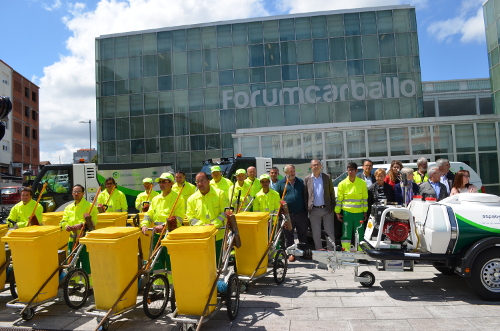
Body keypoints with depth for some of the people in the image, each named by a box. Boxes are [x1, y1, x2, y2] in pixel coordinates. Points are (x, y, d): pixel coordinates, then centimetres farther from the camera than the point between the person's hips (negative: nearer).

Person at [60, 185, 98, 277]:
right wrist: (67, 226, -13)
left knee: (86, 264, -2)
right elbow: (63, 222, 10)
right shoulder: (68, 207, 15)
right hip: (72, 239, 6)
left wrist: (81, 225, -27)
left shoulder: (90, 206, -3)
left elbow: (93, 222, -12)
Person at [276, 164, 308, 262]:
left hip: (301, 213, 1)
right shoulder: (281, 183, 5)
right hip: (287, 214, -1)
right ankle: (291, 253, 15)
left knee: (303, 234, 8)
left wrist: (306, 210, 7)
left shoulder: (300, 182, 11)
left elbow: (305, 196, 13)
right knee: (288, 235, 5)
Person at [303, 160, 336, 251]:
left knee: (330, 233, 3)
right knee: (316, 234, 7)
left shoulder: (327, 177, 5)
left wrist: (332, 206, 0)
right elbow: (305, 195, 5)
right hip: (314, 210, 0)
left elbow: (332, 193, 6)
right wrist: (307, 208, -2)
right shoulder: (307, 179, 5)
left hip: (327, 209, 0)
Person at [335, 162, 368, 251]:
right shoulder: (342, 184, 3)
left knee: (360, 234, 2)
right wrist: (338, 212, 1)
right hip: (346, 212, 0)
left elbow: (365, 198, 5)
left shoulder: (362, 183, 3)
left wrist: (365, 212, 3)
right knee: (346, 234, 2)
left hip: (359, 213, 0)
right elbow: (339, 199, 5)